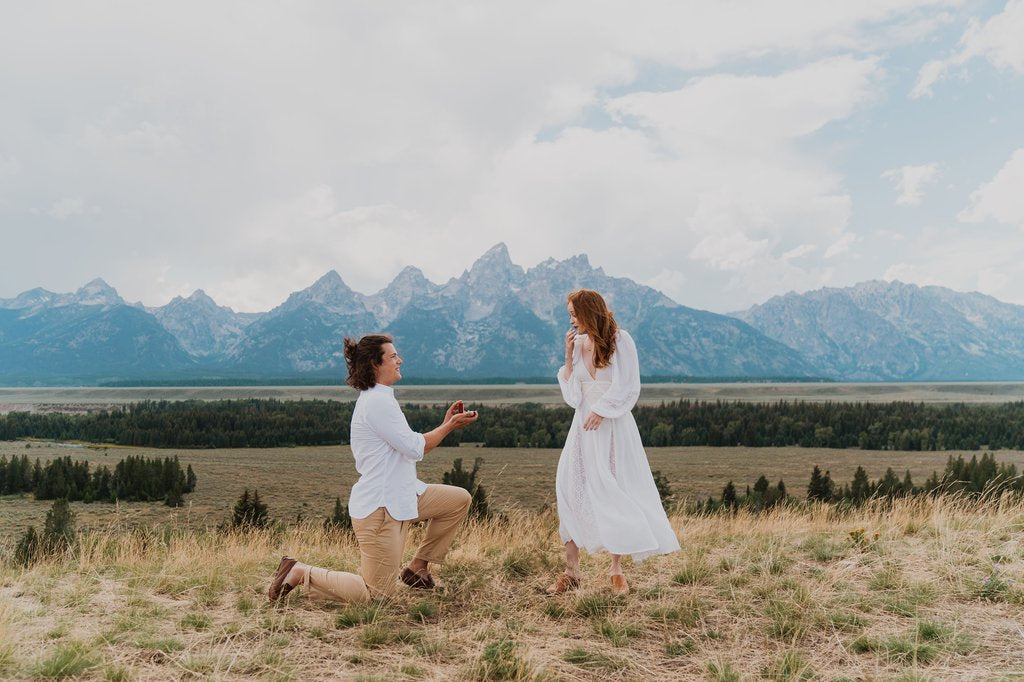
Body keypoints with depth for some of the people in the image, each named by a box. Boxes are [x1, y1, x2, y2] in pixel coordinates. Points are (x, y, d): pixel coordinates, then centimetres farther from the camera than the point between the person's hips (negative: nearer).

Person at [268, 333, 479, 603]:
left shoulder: (379, 399, 14)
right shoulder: (377, 402, -19)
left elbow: (408, 448, 16)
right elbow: (414, 448, -19)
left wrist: (446, 423, 10)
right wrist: (449, 426, -8)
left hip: (400, 496, 10)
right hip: (378, 507, -10)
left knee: (460, 499, 10)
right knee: (377, 593, -2)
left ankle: (418, 567, 17)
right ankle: (301, 573, 8)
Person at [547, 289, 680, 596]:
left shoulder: (620, 340, -6)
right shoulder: (578, 343, 7)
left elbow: (629, 388, -8)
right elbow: (571, 395, 5)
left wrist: (601, 410, -14)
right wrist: (568, 356, -2)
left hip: (613, 426, -4)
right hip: (584, 426, 4)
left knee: (615, 495, 0)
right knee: (571, 490, -5)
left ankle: (616, 570, 11)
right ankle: (571, 571, 2)